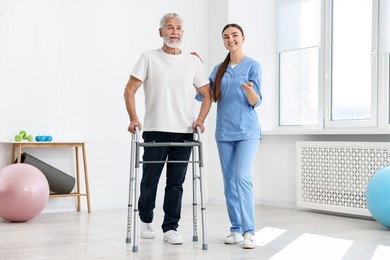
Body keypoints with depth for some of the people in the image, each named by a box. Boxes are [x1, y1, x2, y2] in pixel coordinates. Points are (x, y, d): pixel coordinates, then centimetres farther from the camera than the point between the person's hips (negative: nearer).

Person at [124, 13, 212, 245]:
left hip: (184, 132, 2)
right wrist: (134, 118, -13)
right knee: (150, 180, 7)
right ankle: (146, 220, 28)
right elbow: (130, 89, -2)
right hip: (155, 130, -2)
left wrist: (200, 119, -6)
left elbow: (207, 94, 9)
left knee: (176, 183, 5)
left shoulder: (194, 62, 7)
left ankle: (171, 228, 12)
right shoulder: (149, 58, 1)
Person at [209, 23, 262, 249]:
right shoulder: (219, 69, 12)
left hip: (247, 130, -5)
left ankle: (249, 231, -16)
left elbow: (256, 102, -7)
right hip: (224, 132, 5)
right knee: (229, 181, 5)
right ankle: (236, 230, 13)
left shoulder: (253, 66, -1)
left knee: (243, 177, -17)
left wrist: (249, 90, -29)